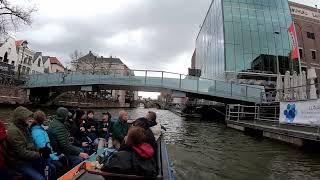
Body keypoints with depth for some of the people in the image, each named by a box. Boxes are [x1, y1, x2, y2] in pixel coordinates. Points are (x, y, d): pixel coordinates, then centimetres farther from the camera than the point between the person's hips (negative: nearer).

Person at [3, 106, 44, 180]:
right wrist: (39, 155, -21)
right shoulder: (13, 131, -23)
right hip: (19, 162, -8)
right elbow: (22, 153, -25)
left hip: (27, 158, 8)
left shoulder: (23, 127, 6)